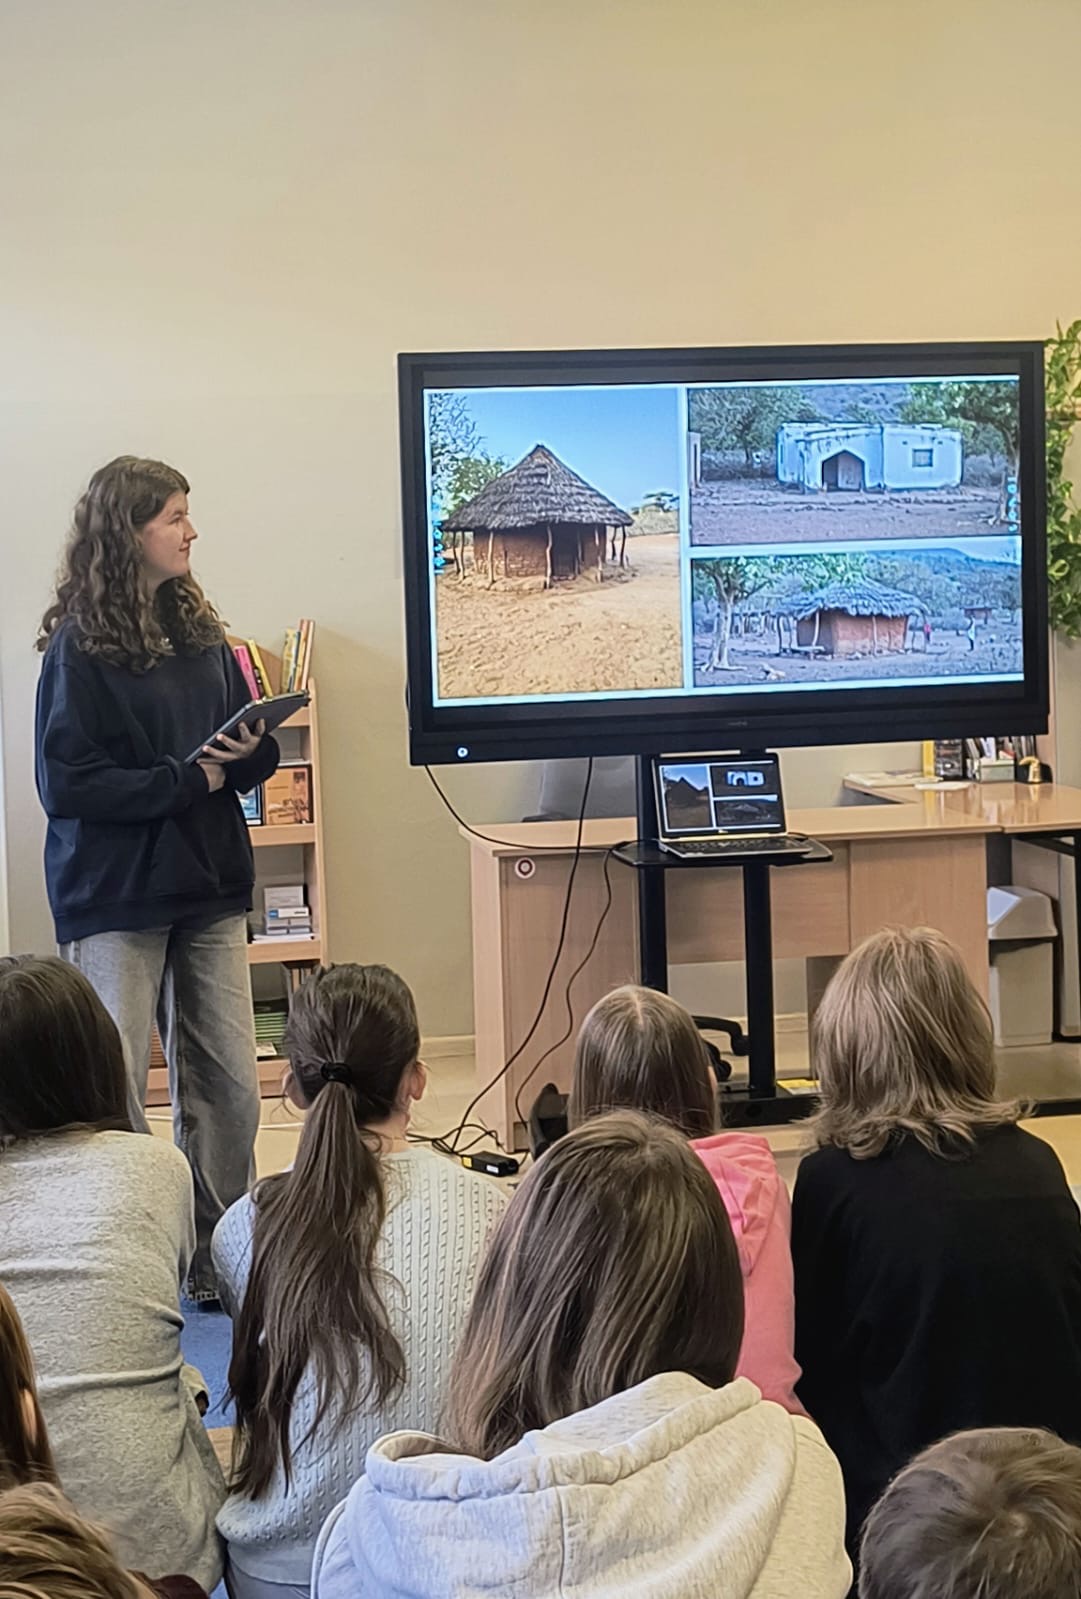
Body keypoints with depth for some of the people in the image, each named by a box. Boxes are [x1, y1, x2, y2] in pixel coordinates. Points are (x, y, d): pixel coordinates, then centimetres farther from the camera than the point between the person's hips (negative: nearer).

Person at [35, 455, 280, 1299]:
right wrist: (186, 779, -15)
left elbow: (250, 744, 15)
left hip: (209, 891, 5)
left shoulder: (198, 628, 8)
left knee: (230, 1088, 5)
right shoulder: (79, 647, -8)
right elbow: (65, 783, -14)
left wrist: (249, 752, -8)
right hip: (117, 898, -5)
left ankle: (218, 1258, 18)